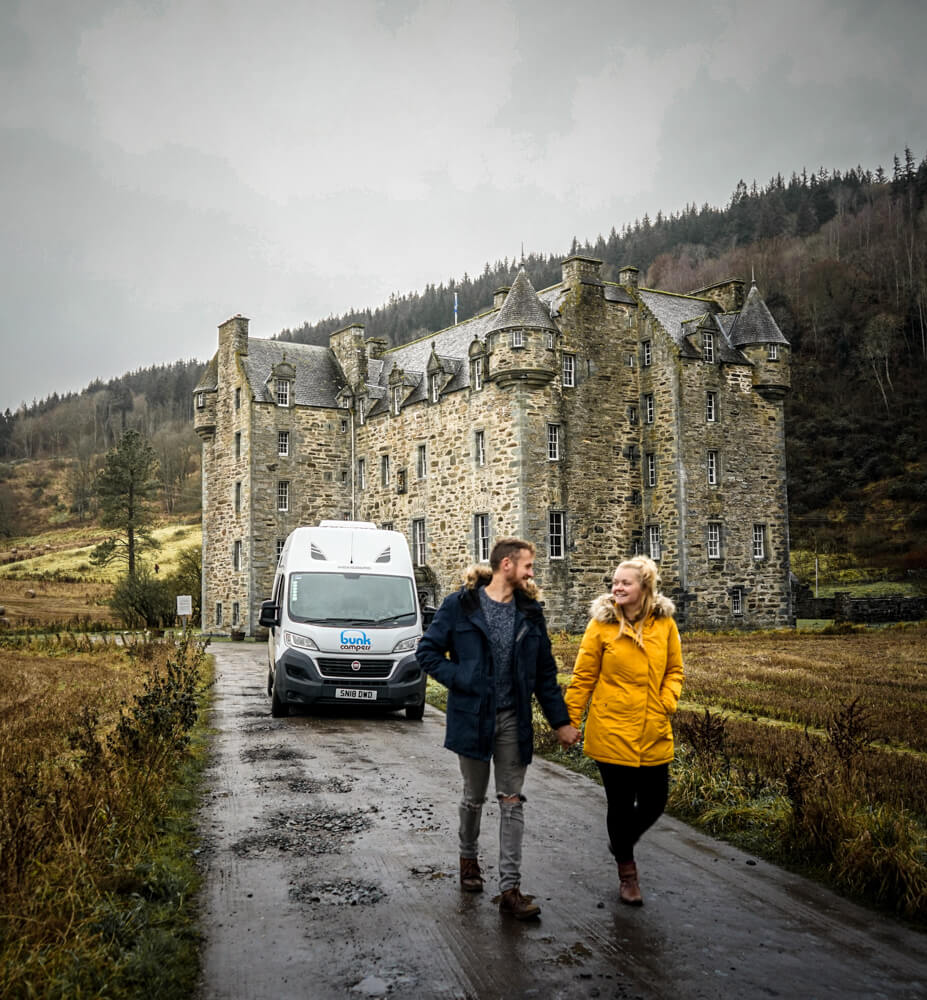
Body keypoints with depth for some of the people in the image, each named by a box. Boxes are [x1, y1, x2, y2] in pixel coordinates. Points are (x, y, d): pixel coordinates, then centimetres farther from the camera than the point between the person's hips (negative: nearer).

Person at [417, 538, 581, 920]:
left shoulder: (530, 612, 4)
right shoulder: (460, 606, -8)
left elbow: (545, 672, 8)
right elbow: (428, 651, -4)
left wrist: (560, 721, 7)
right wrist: (460, 680, -15)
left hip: (513, 719, 3)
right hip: (472, 716, -2)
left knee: (511, 802, 3)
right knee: (474, 797, 13)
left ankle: (510, 888, 7)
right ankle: (469, 857, 39)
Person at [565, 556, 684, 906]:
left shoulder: (665, 624, 0)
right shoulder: (602, 624, -7)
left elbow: (674, 670, 12)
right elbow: (583, 677, -3)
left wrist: (668, 701, -6)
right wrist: (570, 721, -3)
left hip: (654, 733, 3)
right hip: (612, 732, -3)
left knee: (654, 801, 10)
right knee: (620, 804, 8)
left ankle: (622, 839, 42)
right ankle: (627, 872, 30)